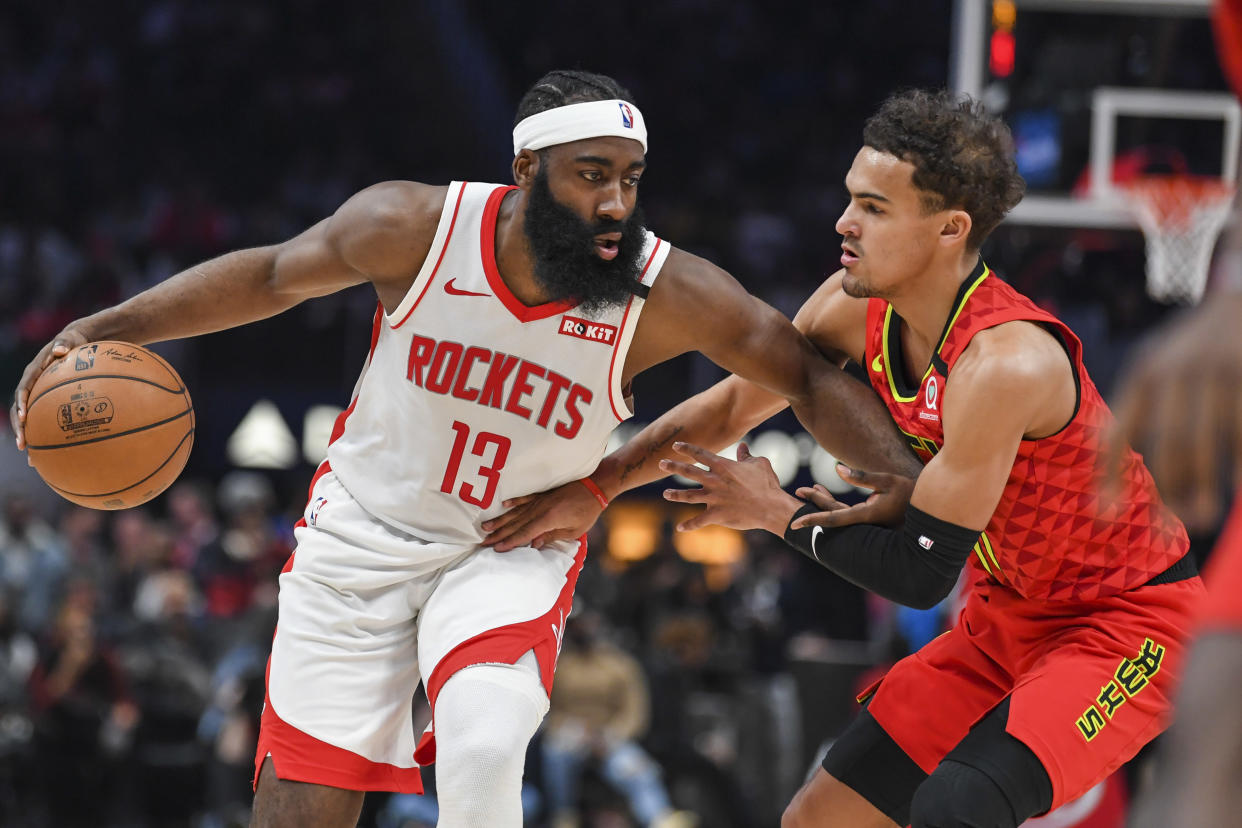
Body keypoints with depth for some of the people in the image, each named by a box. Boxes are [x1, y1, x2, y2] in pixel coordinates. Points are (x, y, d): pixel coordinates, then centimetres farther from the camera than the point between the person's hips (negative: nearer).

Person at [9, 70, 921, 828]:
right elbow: (273, 275, -2)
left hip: (514, 551, -1)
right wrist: (101, 331, -6)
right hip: (363, 534, 1)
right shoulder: (415, 228, -19)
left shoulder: (668, 295, -21)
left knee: (485, 742, -32)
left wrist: (915, 481, -23)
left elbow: (807, 374, -10)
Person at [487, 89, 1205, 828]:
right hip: (1010, 617, 9)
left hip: (1129, 624, -9)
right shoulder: (855, 309, -7)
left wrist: (780, 514, -12)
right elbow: (735, 404, 12)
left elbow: (919, 573, -26)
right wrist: (595, 487, 9)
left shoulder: (1005, 364, -31)